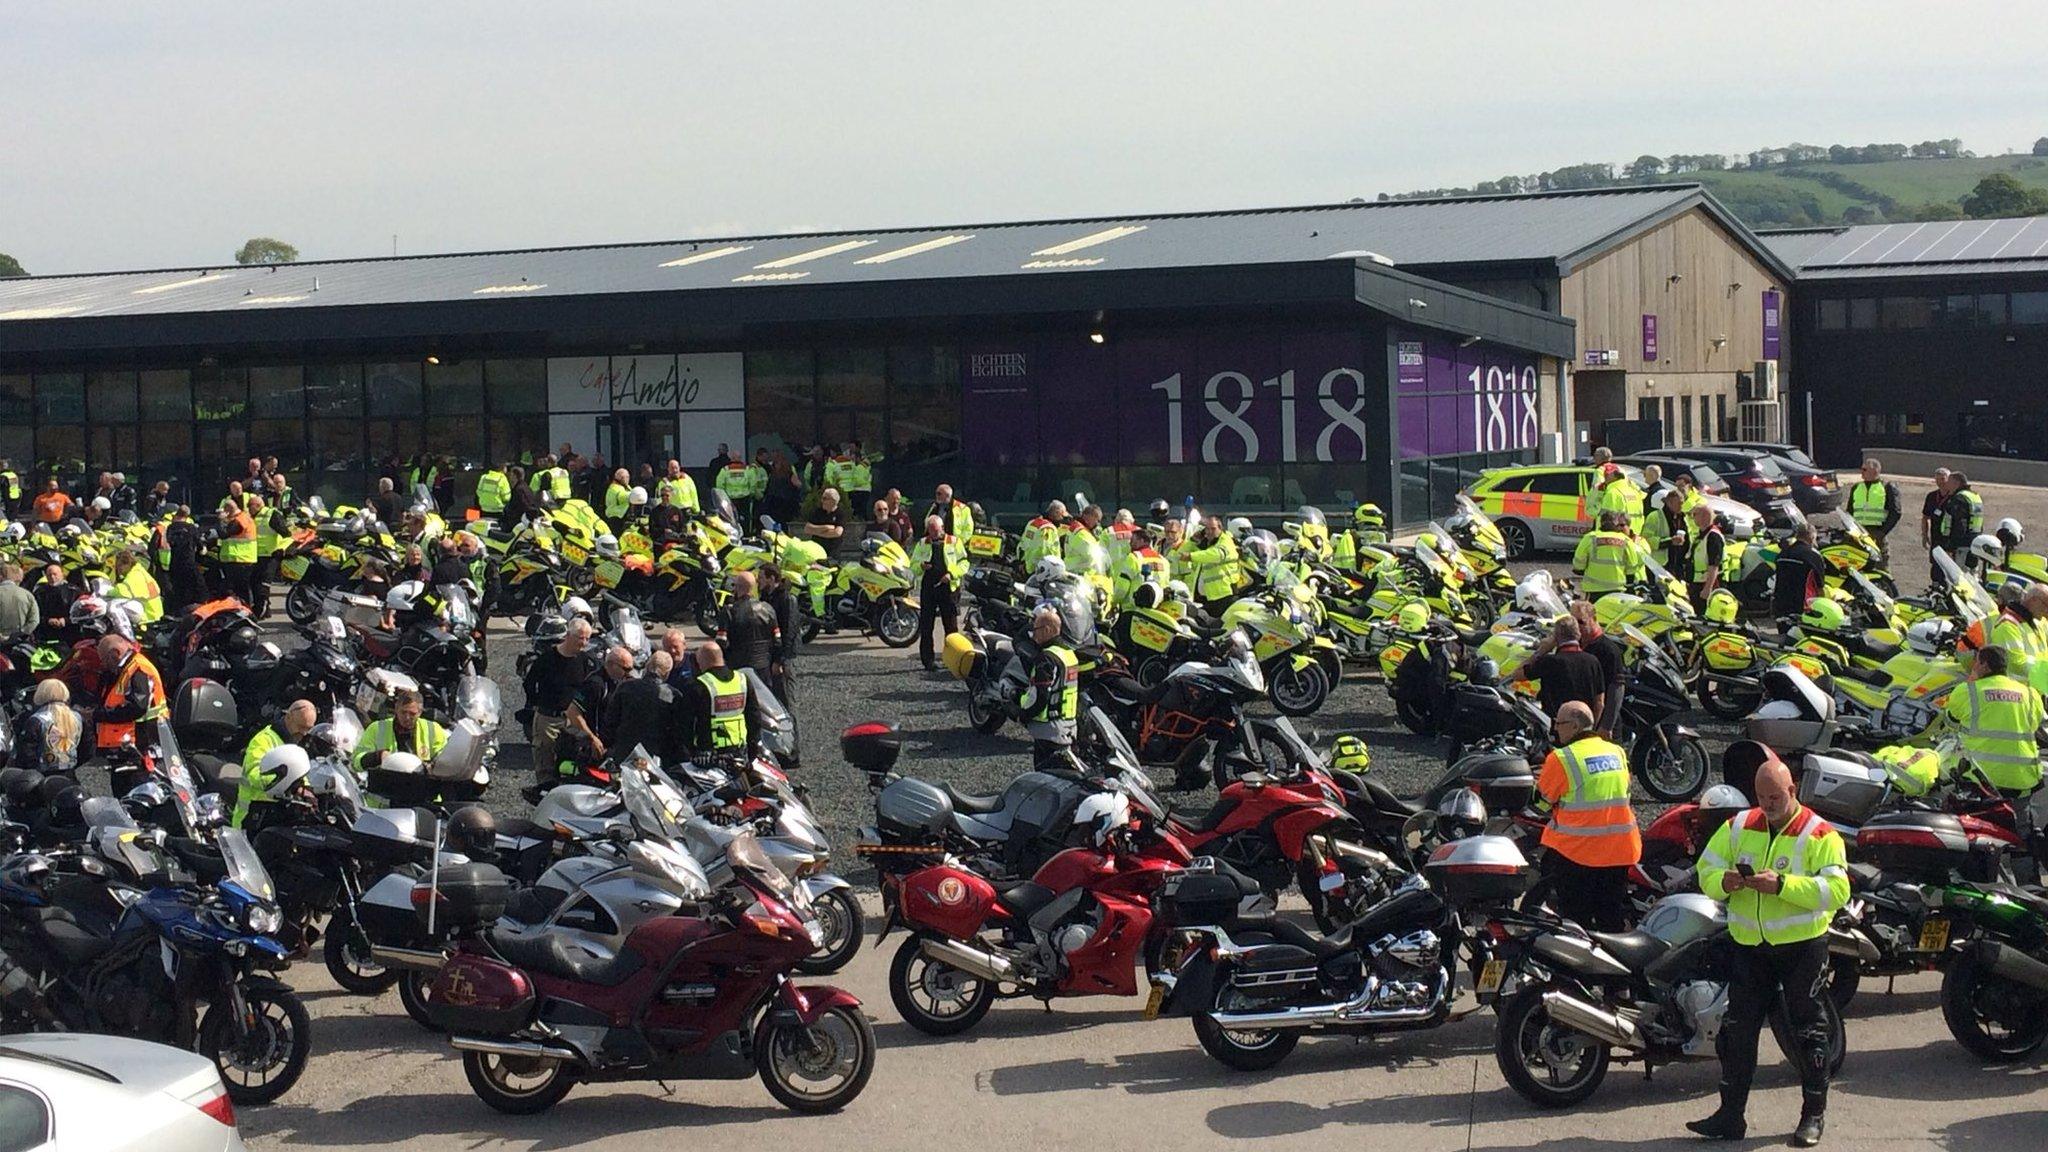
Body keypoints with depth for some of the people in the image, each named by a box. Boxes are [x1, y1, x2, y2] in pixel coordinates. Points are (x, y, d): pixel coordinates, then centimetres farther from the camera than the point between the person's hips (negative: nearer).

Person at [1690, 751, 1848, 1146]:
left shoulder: (1819, 835, -8)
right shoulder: (1738, 827, 7)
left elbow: (1837, 889, -18)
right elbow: (1706, 871, 7)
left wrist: (1782, 885, -27)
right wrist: (1724, 881, -16)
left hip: (1802, 946, -4)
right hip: (1750, 947, 4)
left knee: (1809, 1032, 4)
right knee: (1737, 1031, 4)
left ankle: (1814, 1115, 16)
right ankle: (1731, 1115, 11)